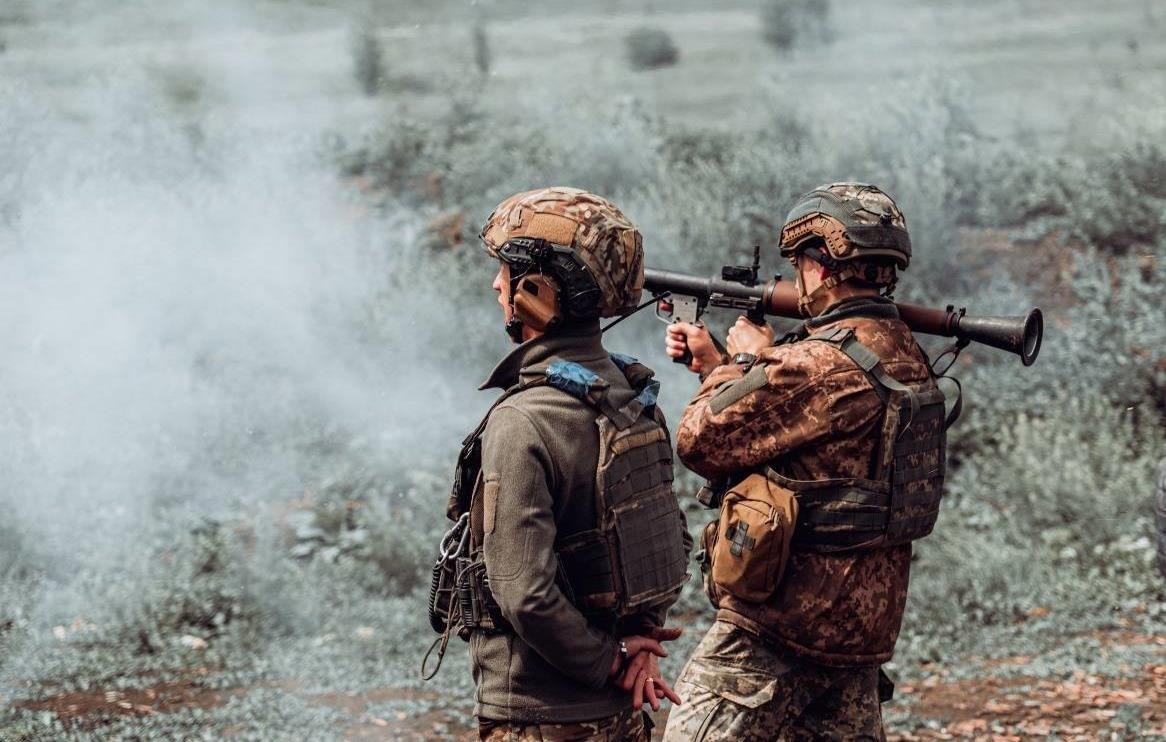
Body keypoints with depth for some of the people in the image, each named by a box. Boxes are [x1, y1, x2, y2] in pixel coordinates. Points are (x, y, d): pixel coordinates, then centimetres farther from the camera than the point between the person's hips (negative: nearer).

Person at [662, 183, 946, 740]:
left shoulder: (820, 365, -21)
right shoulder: (905, 356, 9)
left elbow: (701, 440, -13)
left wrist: (743, 360, 1)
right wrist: (714, 364, 16)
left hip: (777, 628, -9)